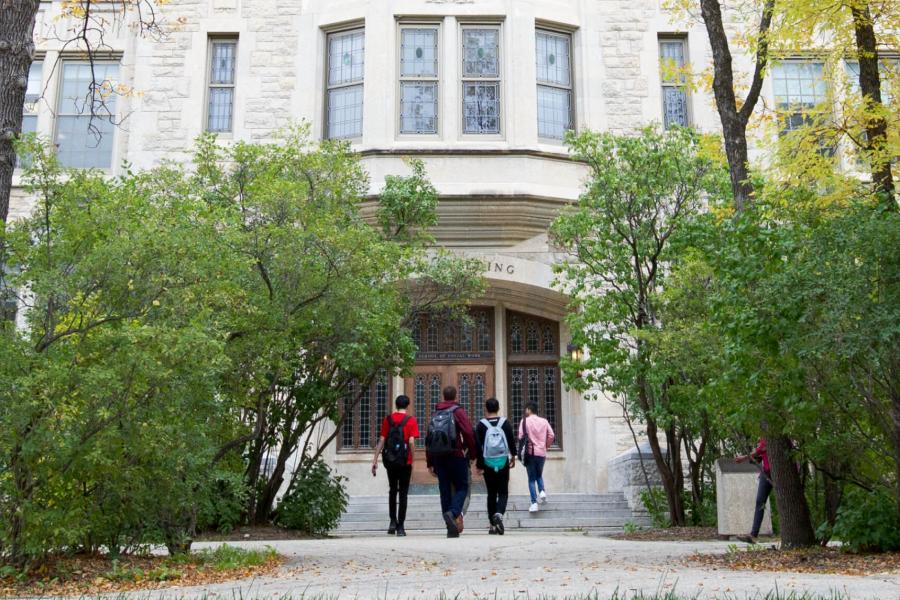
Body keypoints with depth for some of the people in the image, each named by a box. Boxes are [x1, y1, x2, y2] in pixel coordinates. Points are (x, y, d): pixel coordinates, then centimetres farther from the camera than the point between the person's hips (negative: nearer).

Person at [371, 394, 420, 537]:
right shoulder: (411, 420, -3)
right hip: (405, 461, -3)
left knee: (392, 491, 19)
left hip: (389, 461, 3)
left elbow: (381, 441, 1)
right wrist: (412, 459, -4)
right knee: (403, 493, 4)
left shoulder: (388, 419, 5)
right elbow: (411, 442, -12)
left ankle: (393, 522, 11)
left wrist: (375, 460, 1)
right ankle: (400, 526, 2)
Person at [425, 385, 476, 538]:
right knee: (462, 487, 5)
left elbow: (428, 439, 13)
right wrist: (472, 455, -3)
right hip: (456, 456, -4)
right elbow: (468, 434, -11)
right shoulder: (458, 411, -1)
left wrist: (430, 463, 16)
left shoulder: (435, 414, 14)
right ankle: (453, 513, -22)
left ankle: (452, 529, 7)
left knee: (445, 490, 7)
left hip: (438, 457, 4)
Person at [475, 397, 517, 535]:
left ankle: (493, 525, 10)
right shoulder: (505, 423, -1)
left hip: (488, 463, 0)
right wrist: (513, 457, 17)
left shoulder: (481, 425, -3)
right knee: (503, 492, 5)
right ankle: (499, 513, -23)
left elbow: (477, 445, -5)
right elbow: (512, 441, 2)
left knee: (491, 494, 10)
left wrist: (479, 464, 1)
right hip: (503, 462, 0)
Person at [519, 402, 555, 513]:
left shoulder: (525, 421, -4)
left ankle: (534, 503, -5)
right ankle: (542, 491, -2)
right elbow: (552, 436, 0)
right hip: (542, 453, 3)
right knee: (539, 475, 23)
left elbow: (521, 437, -9)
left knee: (531, 478, 4)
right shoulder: (544, 421, 4)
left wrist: (520, 450, 6)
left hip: (530, 452, -3)